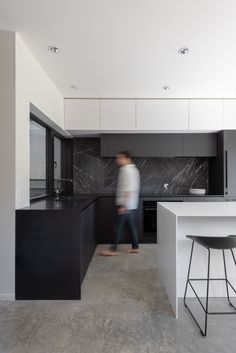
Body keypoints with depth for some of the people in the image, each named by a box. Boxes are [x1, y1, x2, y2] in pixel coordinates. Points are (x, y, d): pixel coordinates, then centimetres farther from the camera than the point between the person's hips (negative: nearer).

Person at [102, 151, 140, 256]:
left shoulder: (126, 170, -16)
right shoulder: (134, 169, 15)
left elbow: (128, 190, -23)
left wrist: (123, 206, -23)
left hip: (125, 205, -10)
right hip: (132, 205, 10)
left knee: (118, 227, -1)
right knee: (132, 226, 15)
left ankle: (113, 249, 7)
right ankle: (135, 247, 23)